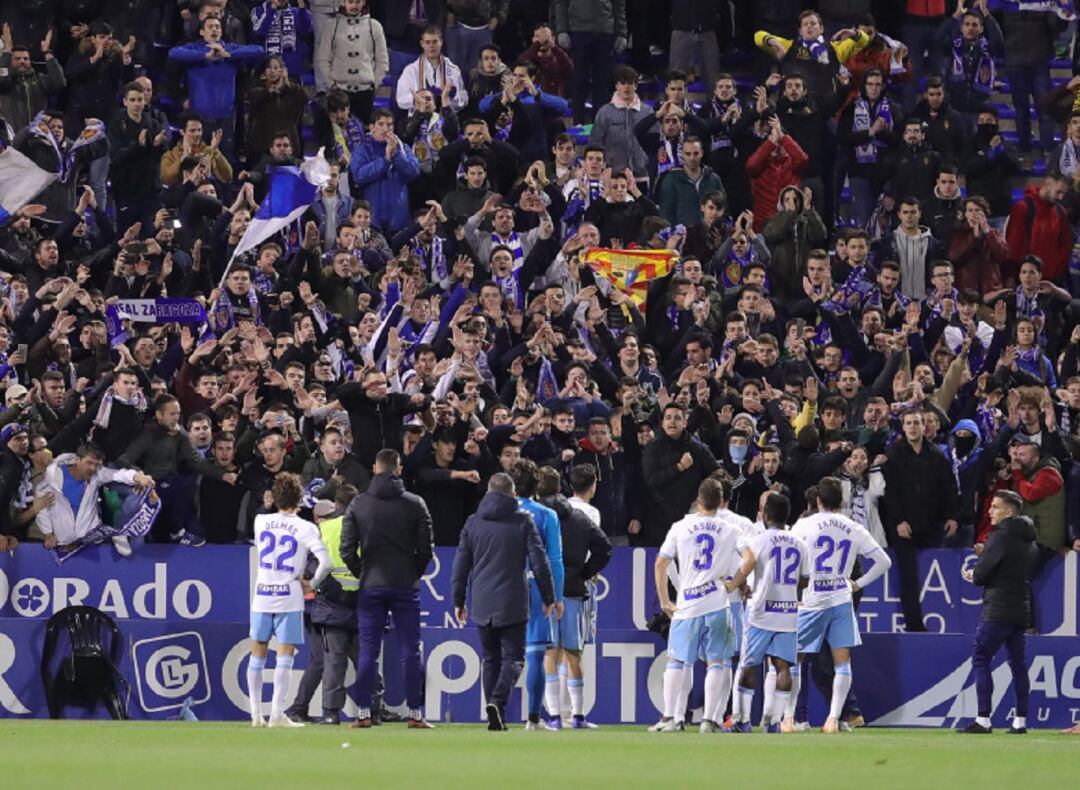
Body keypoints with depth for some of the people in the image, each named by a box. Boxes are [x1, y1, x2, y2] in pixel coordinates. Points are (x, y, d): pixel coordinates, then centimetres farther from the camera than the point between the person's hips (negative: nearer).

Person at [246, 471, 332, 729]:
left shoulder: (261, 521, 4)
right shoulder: (305, 528, -6)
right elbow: (326, 562, -13)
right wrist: (312, 584, 1)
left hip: (261, 595, 3)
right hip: (289, 596, -3)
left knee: (257, 655, 10)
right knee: (284, 657, -1)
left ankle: (256, 714, 10)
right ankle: (277, 714, -6)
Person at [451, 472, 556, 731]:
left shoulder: (473, 523, 7)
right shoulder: (523, 521, -2)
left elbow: (461, 565, 9)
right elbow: (539, 562, -2)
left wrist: (458, 601, 17)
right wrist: (548, 597, 7)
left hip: (482, 605, 3)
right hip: (512, 604, -3)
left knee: (490, 659, 12)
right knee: (513, 657, 1)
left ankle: (496, 719, 9)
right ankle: (498, 701, -23)